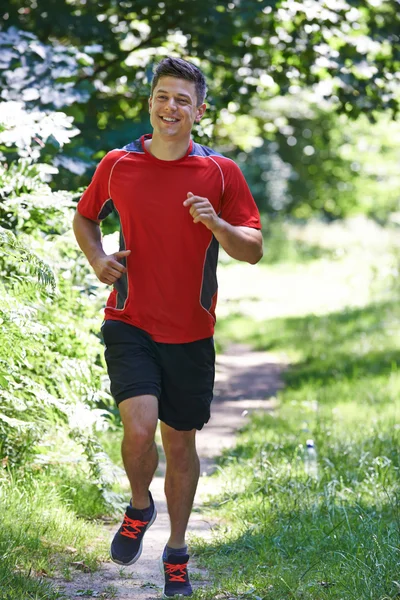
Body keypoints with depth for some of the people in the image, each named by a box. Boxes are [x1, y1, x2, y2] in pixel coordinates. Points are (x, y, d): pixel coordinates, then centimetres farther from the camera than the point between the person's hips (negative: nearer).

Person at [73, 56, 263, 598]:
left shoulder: (221, 172, -1)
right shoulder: (117, 165, 1)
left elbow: (254, 250, -2)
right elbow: (85, 216, 19)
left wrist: (216, 225, -21)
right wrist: (97, 258, -1)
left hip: (190, 330, 1)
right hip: (129, 322, -1)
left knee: (181, 440, 9)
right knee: (139, 426, -19)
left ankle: (176, 552, 27)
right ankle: (139, 507, 13)